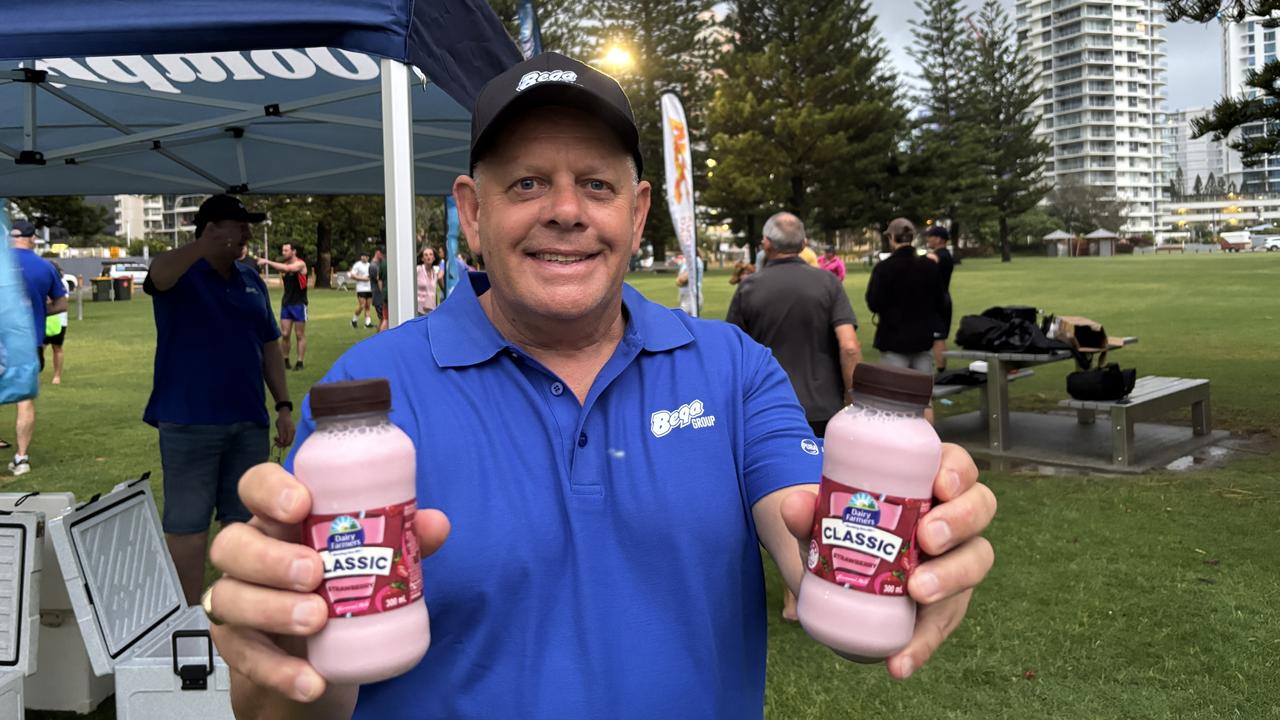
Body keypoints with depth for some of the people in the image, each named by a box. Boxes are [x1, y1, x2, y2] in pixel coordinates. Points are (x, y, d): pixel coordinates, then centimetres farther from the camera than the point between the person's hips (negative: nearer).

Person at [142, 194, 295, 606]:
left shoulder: (251, 281, 12)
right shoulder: (181, 275, -5)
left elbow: (269, 345, 15)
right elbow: (157, 276, -30)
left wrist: (283, 405, 9)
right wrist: (202, 247, -49)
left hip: (248, 421, 6)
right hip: (189, 423, -6)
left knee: (243, 518, 14)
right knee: (187, 523, 1)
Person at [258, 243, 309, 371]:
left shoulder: (300, 264, -13)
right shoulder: (284, 264, 9)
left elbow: (287, 268, -29)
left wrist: (267, 262, -31)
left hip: (299, 304, -5)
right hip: (286, 303, 5)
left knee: (300, 335, 2)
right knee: (284, 334, 2)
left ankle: (300, 362, 7)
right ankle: (285, 361, 10)